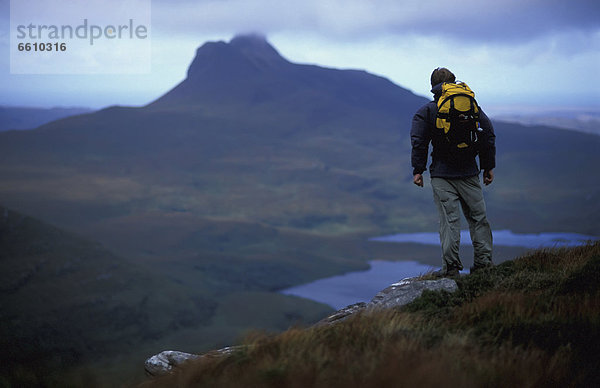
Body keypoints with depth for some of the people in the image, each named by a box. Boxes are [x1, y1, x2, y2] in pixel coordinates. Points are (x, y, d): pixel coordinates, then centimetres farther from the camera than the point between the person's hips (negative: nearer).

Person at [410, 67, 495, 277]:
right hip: (469, 173, 2)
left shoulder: (426, 110, 0)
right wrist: (488, 167, 14)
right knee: (477, 215, 11)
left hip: (442, 175, -2)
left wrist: (418, 170, -2)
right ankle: (484, 262, 12)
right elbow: (488, 135, 9)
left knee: (449, 219, -4)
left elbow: (419, 142, -7)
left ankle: (450, 266, -7)